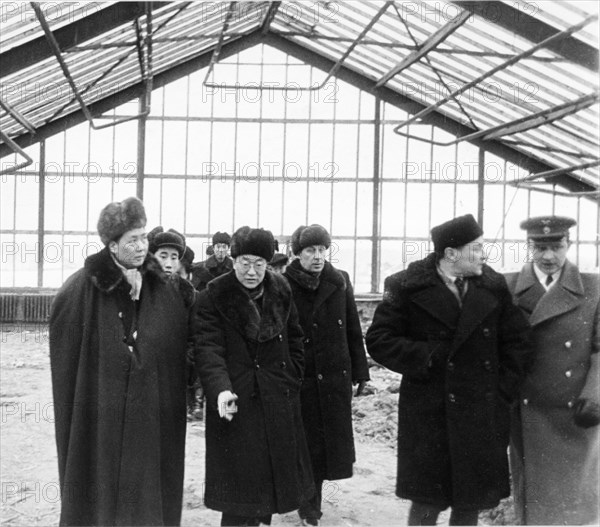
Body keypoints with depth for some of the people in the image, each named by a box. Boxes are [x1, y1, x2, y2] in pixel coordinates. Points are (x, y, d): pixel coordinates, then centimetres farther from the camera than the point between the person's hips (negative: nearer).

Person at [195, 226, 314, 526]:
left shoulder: (280, 290, 5)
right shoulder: (214, 297, -9)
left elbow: (294, 340, 15)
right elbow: (209, 347, -18)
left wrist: (292, 380, 6)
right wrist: (220, 389, -33)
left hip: (278, 401, 5)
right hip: (236, 401, -5)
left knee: (275, 476, 13)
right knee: (240, 490, -5)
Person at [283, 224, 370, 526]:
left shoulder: (339, 282, 5)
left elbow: (353, 330, 8)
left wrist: (359, 371, 7)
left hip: (335, 376, 4)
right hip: (299, 377, -3)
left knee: (331, 440, 9)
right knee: (307, 442, 2)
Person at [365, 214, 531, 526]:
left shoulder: (494, 286, 3)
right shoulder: (408, 287, -6)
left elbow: (517, 340, 10)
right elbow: (378, 340, -5)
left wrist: (505, 388, 2)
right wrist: (424, 357, -13)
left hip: (482, 416, 3)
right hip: (428, 415, -3)